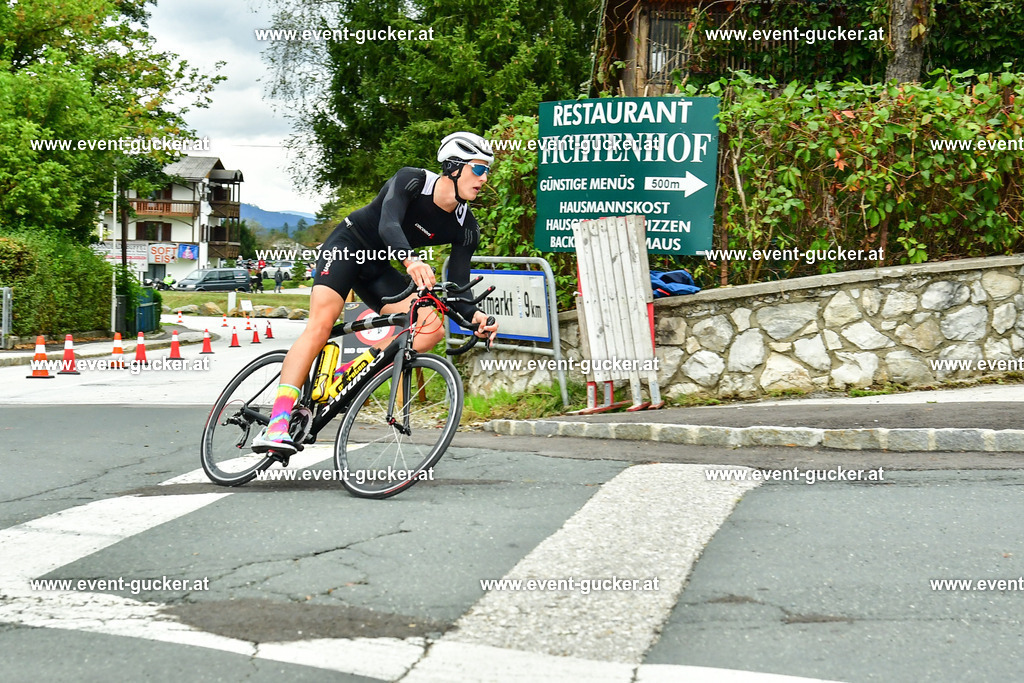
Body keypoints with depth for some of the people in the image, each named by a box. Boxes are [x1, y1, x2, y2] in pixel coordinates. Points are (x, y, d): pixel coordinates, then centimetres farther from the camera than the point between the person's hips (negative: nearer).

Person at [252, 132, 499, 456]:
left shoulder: (466, 228, -8)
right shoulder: (412, 180, -20)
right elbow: (388, 225, -37)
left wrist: (474, 315, -33)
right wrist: (412, 261, -56)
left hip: (377, 268, 6)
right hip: (348, 245, -6)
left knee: (433, 329, -15)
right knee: (320, 325, -26)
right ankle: (277, 423, -33)